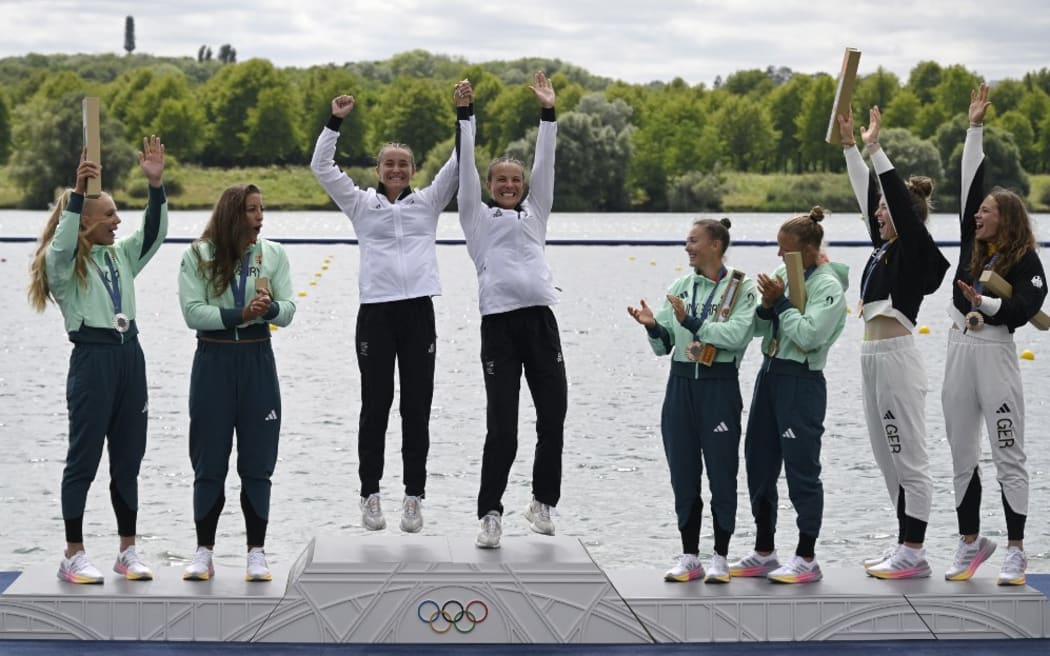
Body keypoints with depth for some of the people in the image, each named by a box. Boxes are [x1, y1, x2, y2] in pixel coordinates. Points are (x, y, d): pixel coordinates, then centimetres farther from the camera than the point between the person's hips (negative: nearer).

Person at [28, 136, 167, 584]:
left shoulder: (120, 256, 14)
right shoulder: (63, 263, -3)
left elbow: (153, 233, 3)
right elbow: (63, 245, -25)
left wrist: (156, 185, -11)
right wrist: (78, 190, -35)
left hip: (129, 354, 6)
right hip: (91, 358, -6)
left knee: (128, 458, 10)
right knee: (84, 459, -1)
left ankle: (128, 551, 18)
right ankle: (73, 556, 5)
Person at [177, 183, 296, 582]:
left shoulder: (272, 254, 4)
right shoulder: (198, 256, -3)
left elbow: (288, 311, -1)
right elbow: (192, 312, -11)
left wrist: (270, 307, -23)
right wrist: (240, 315, -20)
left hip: (257, 359, 2)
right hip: (213, 359, -1)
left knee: (257, 461, 3)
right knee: (209, 460, 4)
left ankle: (257, 553, 10)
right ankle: (203, 552, 13)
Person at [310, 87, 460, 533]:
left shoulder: (428, 203, 13)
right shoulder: (362, 205, 11)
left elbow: (457, 165, 6)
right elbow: (322, 167, 5)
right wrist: (336, 122, -3)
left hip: (418, 311, 1)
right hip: (375, 311, -1)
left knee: (417, 408, 2)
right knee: (375, 407, 3)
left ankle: (414, 496, 7)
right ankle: (370, 495, 9)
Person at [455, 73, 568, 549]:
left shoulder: (535, 214, 22)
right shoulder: (478, 218, 15)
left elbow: (545, 164, 15)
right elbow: (465, 166, 8)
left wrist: (547, 112, 10)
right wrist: (465, 114, 3)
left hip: (541, 321, 3)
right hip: (499, 324, -3)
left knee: (553, 419, 4)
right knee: (501, 428, -5)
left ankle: (543, 503, 21)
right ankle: (490, 515, 3)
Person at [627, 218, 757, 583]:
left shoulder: (742, 288, -3)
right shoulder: (679, 287, 10)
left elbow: (736, 335, -18)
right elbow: (663, 346, 10)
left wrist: (690, 321, -22)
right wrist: (653, 325, -10)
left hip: (719, 385, -5)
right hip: (681, 383, 5)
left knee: (721, 473, 0)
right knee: (683, 473, 7)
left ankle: (720, 558, 9)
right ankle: (689, 557, 15)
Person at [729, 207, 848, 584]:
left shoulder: (828, 286, -12)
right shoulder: (785, 276, 12)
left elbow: (808, 335, -22)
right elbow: (759, 329, 12)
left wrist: (781, 302, -16)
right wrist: (767, 306, -7)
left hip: (802, 381, -9)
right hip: (770, 373, 9)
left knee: (801, 468, -4)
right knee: (759, 465, 12)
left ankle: (807, 559, 4)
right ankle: (764, 553, 22)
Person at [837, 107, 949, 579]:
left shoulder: (917, 250, -8)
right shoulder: (886, 248, 14)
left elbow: (898, 197, -18)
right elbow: (866, 193, 18)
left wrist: (874, 148, -16)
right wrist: (850, 145, 17)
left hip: (896, 356, -10)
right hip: (873, 357, 10)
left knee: (909, 460, -6)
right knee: (889, 459, 12)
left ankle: (914, 555, -3)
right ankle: (906, 546, 18)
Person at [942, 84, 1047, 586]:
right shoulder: (972, 244, 10)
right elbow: (970, 181, 10)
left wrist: (983, 303, -25)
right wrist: (975, 127, 11)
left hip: (995, 353, -6)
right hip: (959, 351, 6)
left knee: (1008, 457, -2)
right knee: (962, 456, 10)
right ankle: (970, 542, 19)